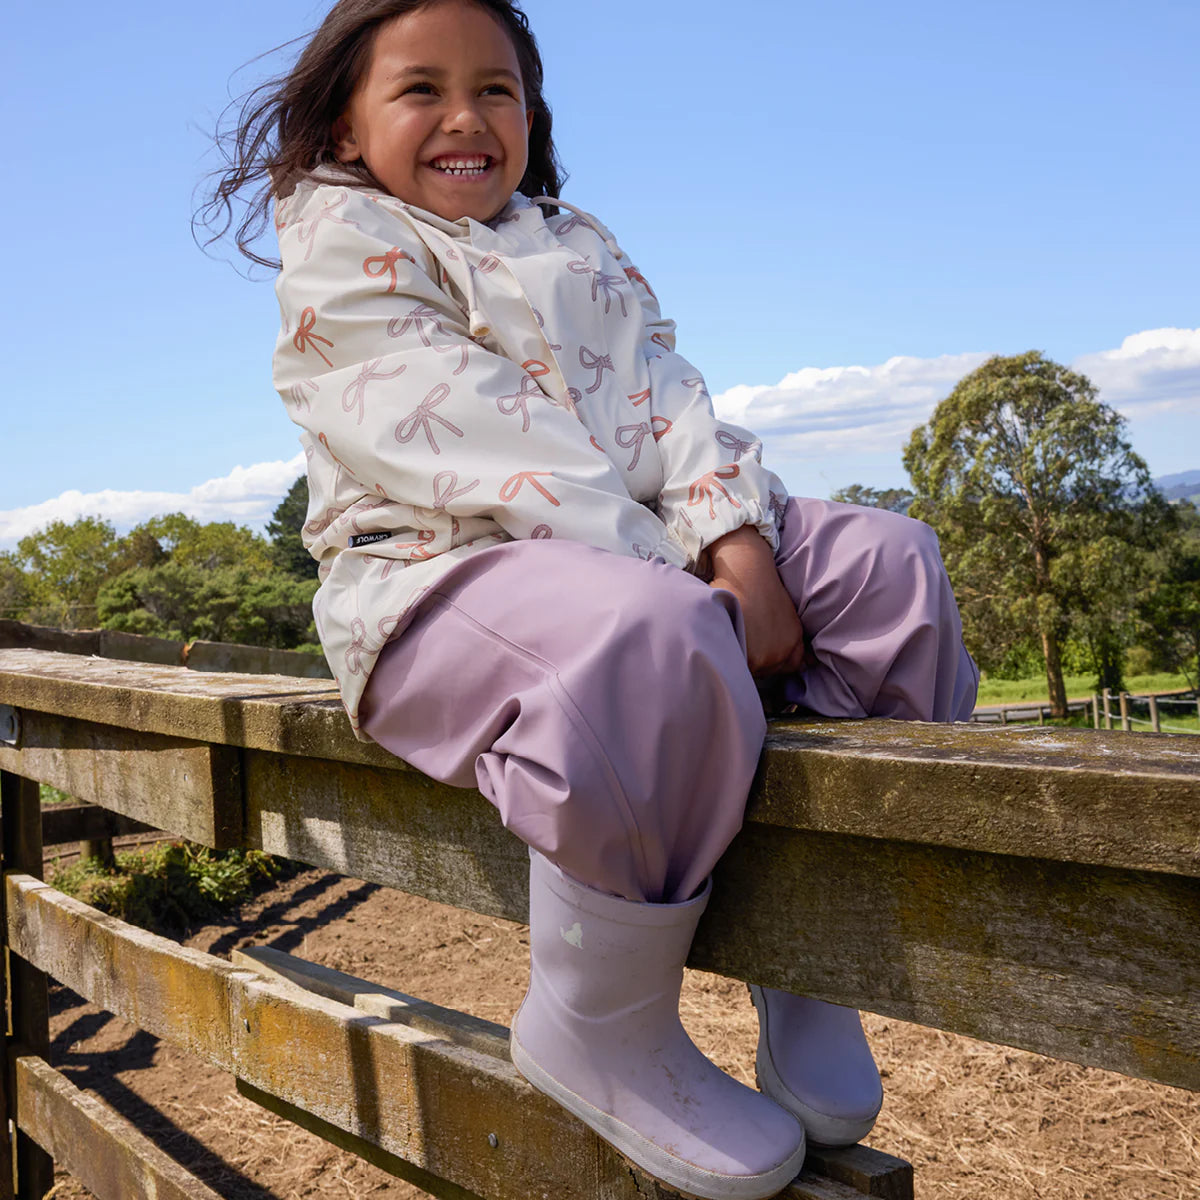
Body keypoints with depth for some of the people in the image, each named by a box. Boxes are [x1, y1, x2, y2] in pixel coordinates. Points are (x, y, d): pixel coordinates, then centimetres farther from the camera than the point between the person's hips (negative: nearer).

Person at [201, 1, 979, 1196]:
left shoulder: (577, 246, 24)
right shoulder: (339, 248, 1)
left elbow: (665, 396, 8)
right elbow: (478, 435, -13)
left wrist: (737, 540, -13)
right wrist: (676, 579, -22)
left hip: (638, 551, 8)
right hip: (443, 571, -7)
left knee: (886, 561, -7)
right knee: (657, 638, -39)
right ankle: (598, 1028, -16)